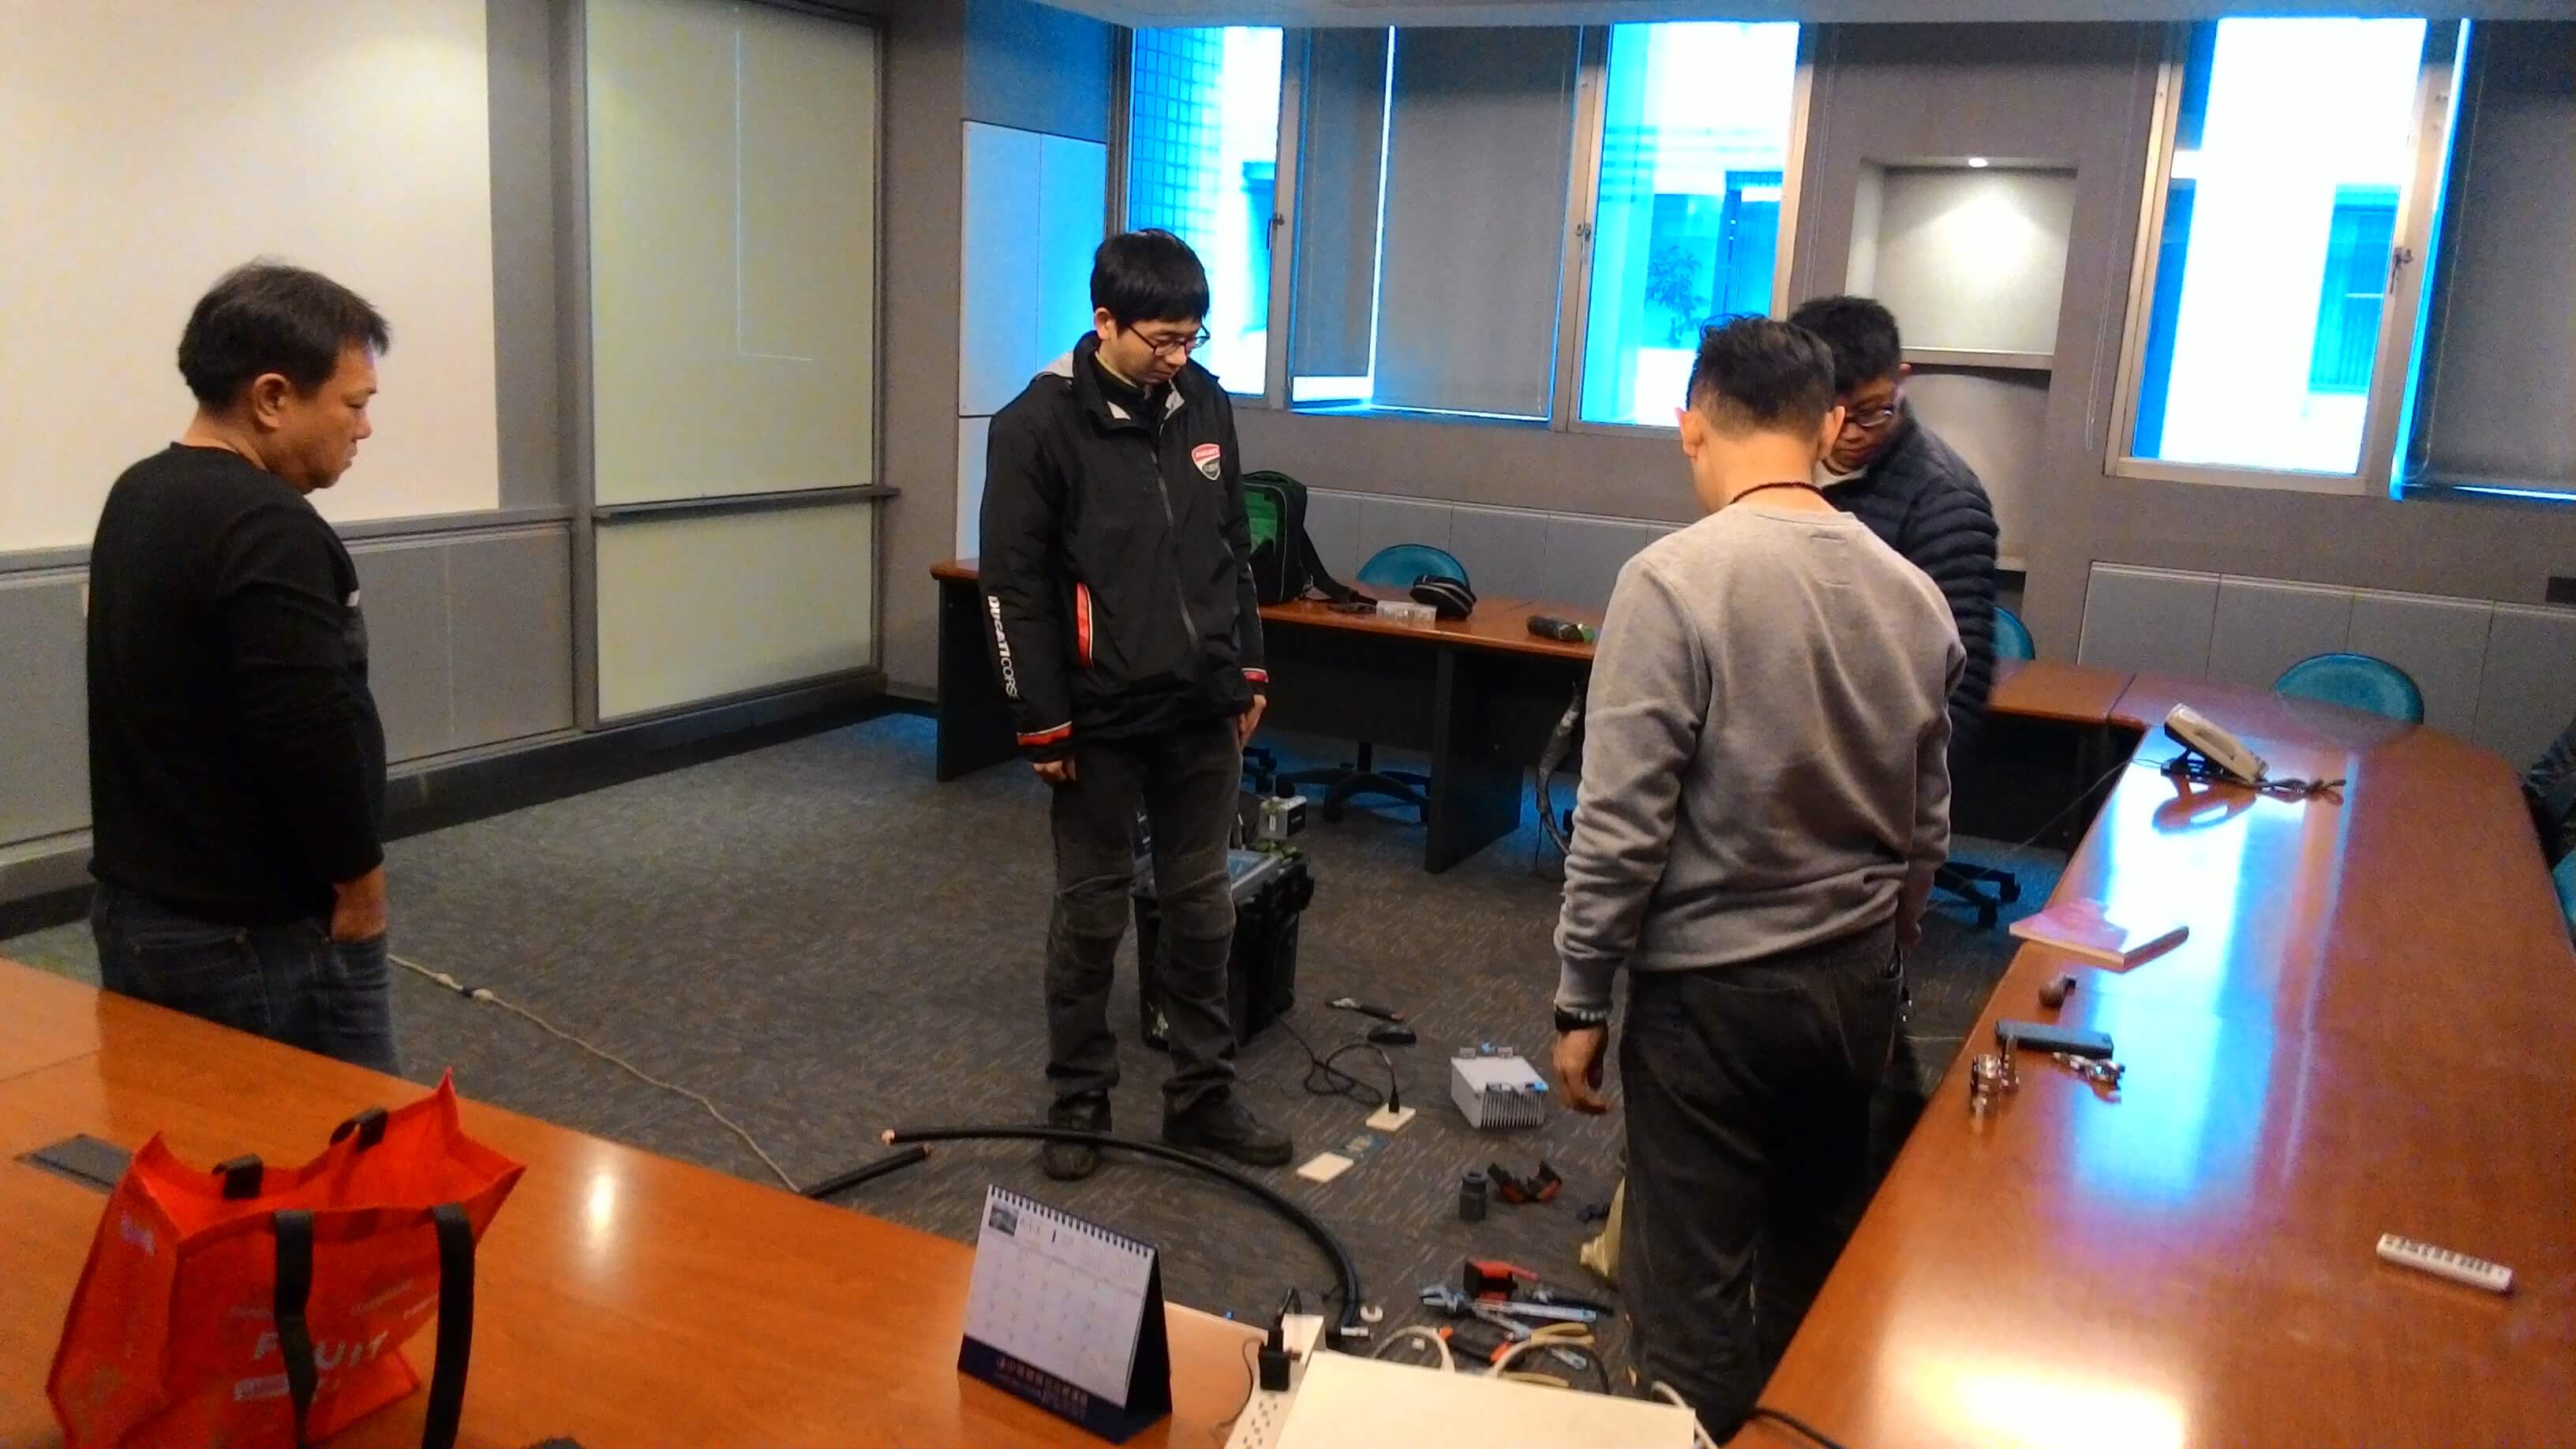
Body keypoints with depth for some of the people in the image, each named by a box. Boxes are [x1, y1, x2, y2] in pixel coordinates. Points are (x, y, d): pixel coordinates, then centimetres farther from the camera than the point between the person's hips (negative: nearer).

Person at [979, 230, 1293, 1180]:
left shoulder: (1206, 405, 4)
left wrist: (1249, 671, 12)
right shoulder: (1038, 424, -12)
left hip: (1202, 711, 5)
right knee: (1091, 911, 7)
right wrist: (1042, 723, -12)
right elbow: (1014, 586, -11)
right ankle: (1079, 1101, 23)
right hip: (1101, 718, -4)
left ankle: (1203, 1096, 24)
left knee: (1203, 905, 11)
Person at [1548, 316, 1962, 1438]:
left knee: (1695, 1295, 6)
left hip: (1711, 987, -6)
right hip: (1859, 979, 6)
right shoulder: (1911, 592, 1)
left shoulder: (1674, 580, -18)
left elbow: (1622, 825, -18)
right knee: (1815, 1263, 21)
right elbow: (1927, 825, 8)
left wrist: (1581, 997, -7)